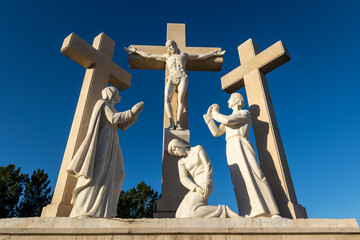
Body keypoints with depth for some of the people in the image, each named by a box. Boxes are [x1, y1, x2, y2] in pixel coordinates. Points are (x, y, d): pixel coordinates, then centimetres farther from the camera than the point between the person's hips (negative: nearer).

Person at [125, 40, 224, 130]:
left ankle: (178, 123, -34)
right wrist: (135, 51, 31)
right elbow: (149, 56, 31)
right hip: (171, 79, 1)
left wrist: (214, 54, 23)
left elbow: (200, 56, 27)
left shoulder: (183, 55, 30)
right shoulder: (166, 57, 31)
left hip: (182, 77, -1)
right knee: (167, 99, -25)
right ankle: (172, 123, -31)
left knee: (180, 99, -26)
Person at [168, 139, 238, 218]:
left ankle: (226, 211, -16)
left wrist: (206, 184, -21)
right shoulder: (181, 162, 16)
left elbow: (208, 166, -6)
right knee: (181, 216, -7)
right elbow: (183, 179, 0)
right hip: (197, 188, 7)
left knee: (192, 212, -25)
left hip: (205, 184, -7)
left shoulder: (198, 148, 4)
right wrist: (196, 188, -20)